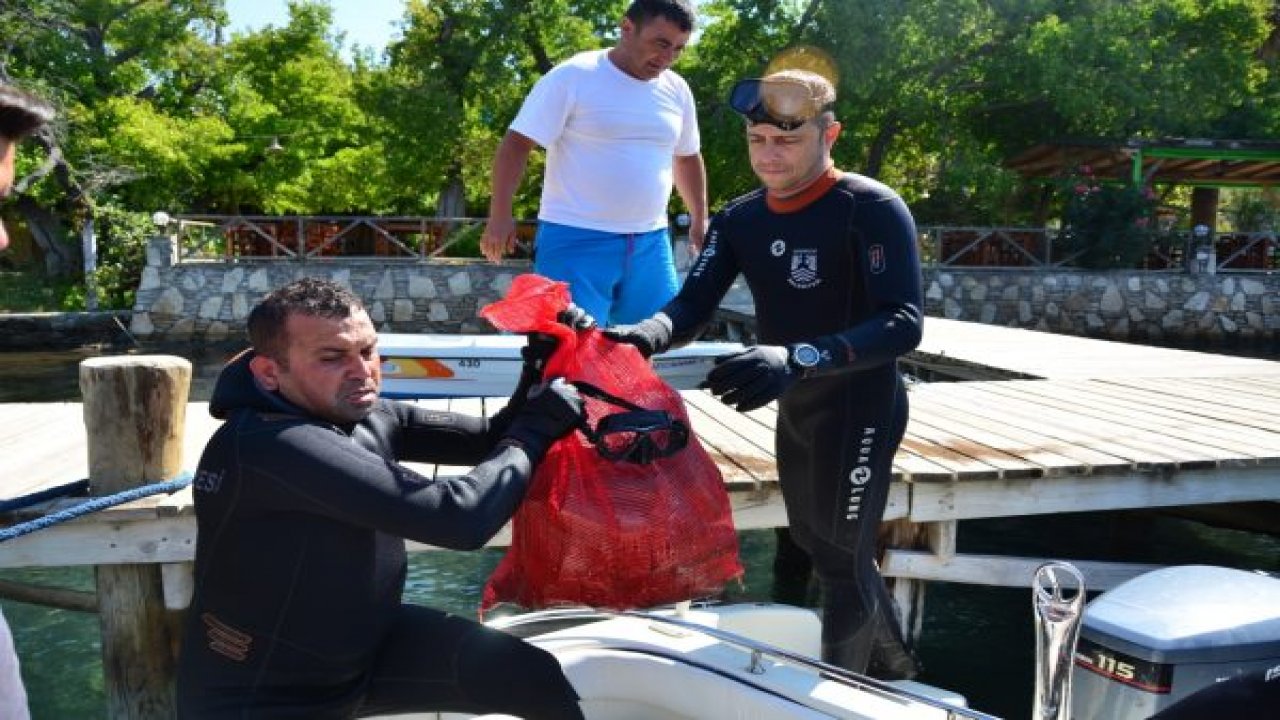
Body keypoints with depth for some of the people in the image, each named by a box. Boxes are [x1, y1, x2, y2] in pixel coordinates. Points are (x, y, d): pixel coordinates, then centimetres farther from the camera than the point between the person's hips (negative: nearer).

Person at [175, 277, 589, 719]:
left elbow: (487, 440, 1)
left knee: (551, 683, -5)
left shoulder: (362, 414, -5)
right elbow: (460, 519, -32)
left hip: (370, 646, 7)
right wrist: (535, 428, -19)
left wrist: (538, 371, -16)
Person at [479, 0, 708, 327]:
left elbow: (687, 157, 25)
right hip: (575, 240, -6)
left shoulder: (677, 90, 10)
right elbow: (517, 144, -9)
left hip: (650, 243, 6)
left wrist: (700, 220, 23)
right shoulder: (573, 77, -8)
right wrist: (500, 216, -16)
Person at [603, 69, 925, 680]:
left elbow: (904, 323, -29)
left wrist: (796, 358, -45)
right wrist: (646, 335, -33)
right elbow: (693, 305, -9)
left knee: (841, 559, 0)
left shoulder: (873, 210, -20)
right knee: (816, 545, 22)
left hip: (860, 406, -8)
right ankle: (893, 668, 46)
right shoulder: (740, 219, 0)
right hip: (793, 409, 8)